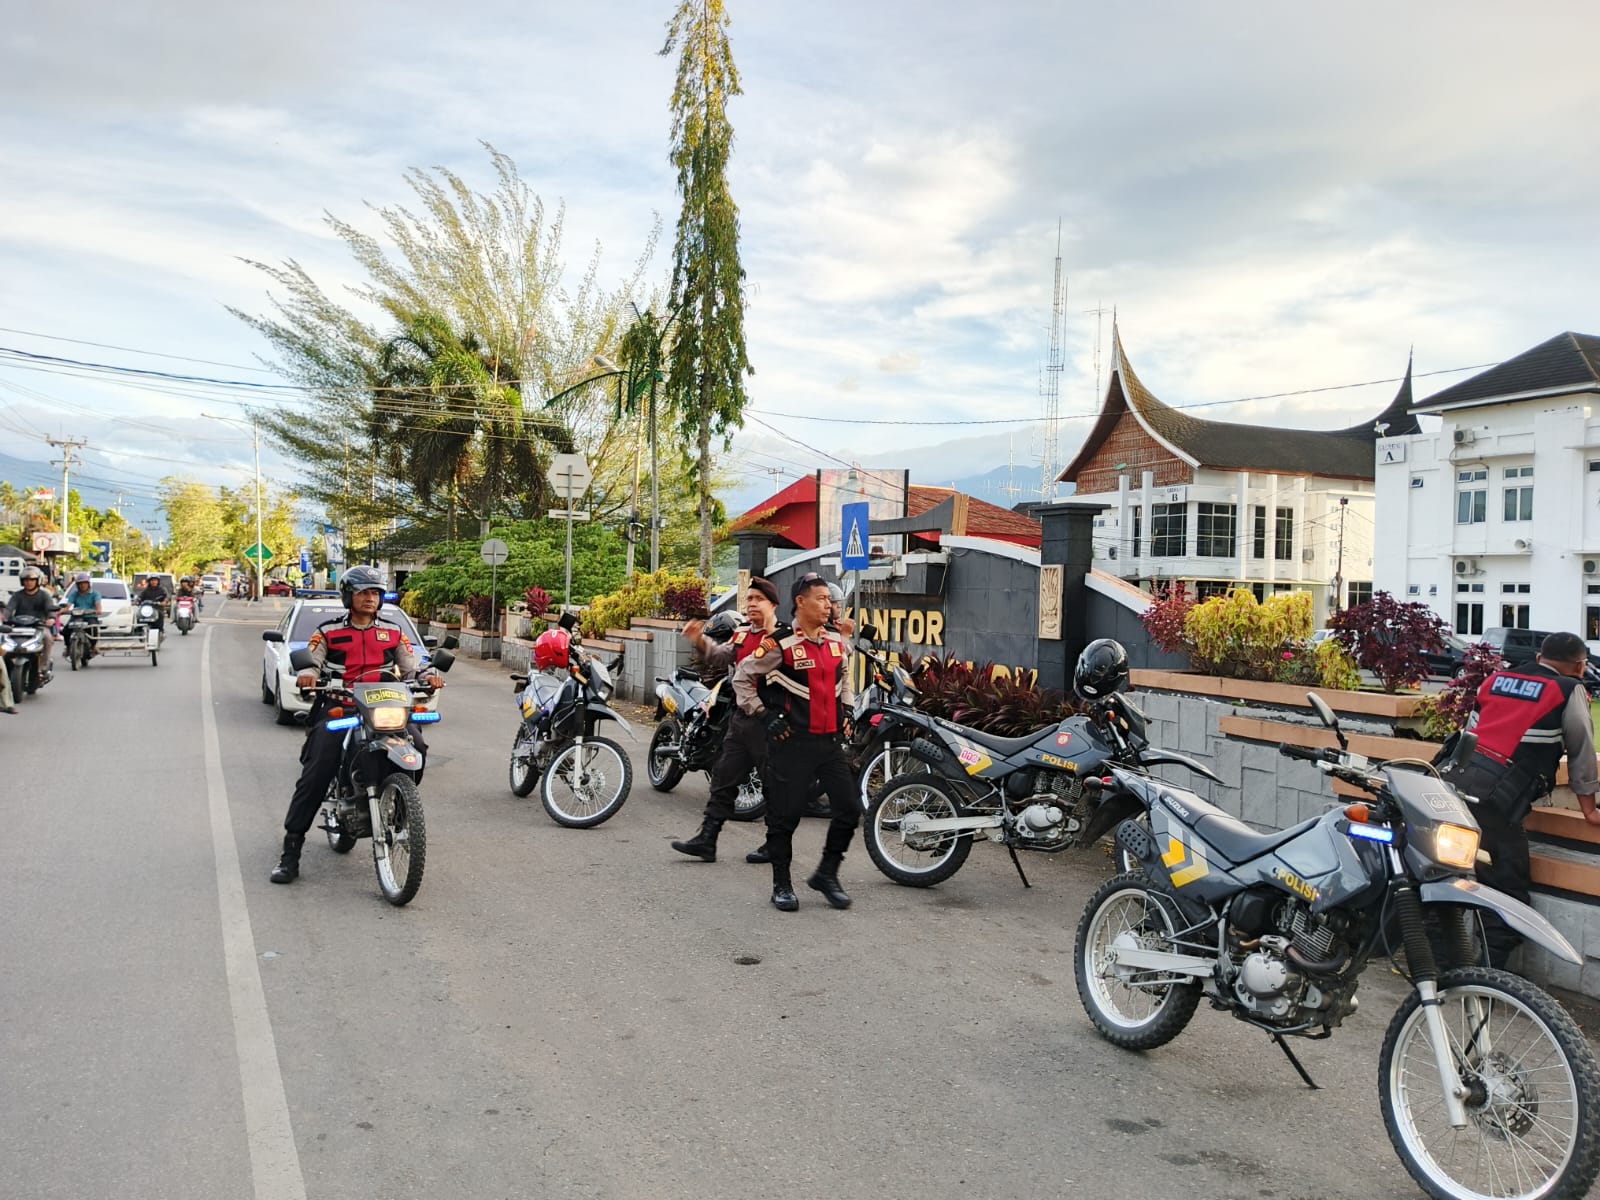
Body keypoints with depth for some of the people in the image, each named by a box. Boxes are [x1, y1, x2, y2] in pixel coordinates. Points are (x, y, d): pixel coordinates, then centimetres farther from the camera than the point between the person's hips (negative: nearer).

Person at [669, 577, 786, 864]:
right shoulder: (740, 636, 16)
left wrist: (772, 633, -30)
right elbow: (720, 658, 9)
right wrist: (700, 642, -7)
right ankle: (707, 838, 15)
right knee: (723, 779, 9)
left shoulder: (783, 636, -8)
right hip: (740, 718, 8)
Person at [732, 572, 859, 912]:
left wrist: (846, 709, 16)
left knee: (849, 810, 4)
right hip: (793, 741, -6)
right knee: (785, 815, 2)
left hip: (830, 740, 6)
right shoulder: (780, 645, -11)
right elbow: (742, 678, -4)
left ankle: (826, 874, 22)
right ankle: (781, 884, 17)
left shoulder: (838, 642, 9)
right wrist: (765, 715, -8)